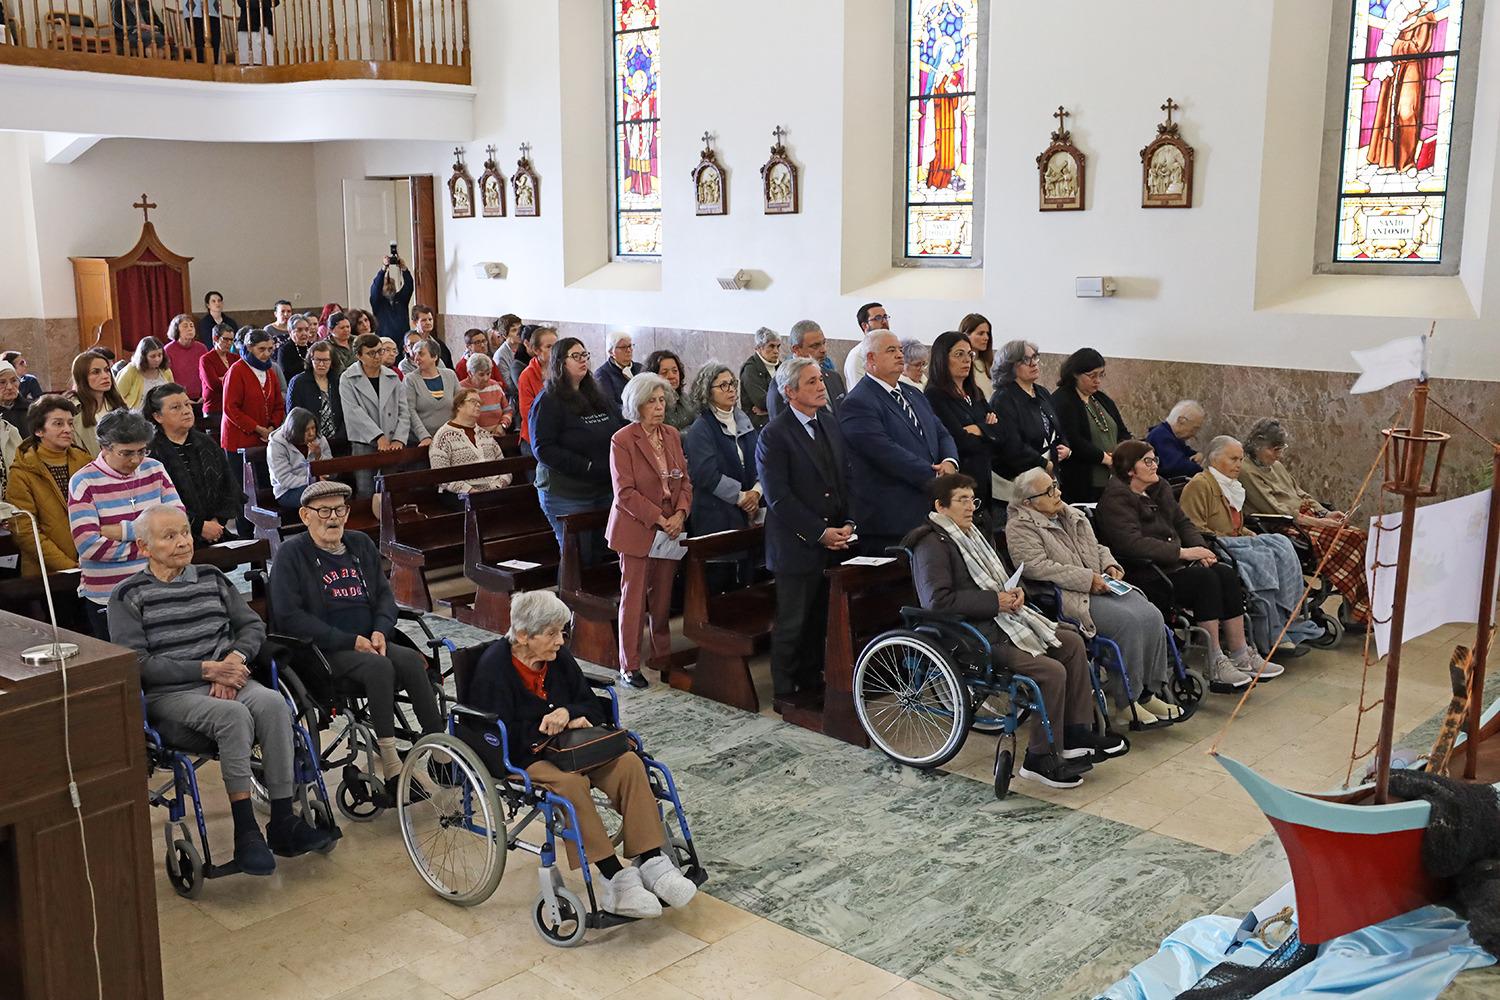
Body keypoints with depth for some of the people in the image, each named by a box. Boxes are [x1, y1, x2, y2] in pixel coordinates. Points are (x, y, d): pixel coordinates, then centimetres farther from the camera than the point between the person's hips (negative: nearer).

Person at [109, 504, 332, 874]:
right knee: (234, 715, -35)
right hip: (168, 694, -4)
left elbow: (253, 625, 16)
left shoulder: (212, 578, 16)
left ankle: (282, 822, -27)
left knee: (272, 703, -29)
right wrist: (206, 669, -14)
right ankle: (245, 832, -29)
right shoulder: (128, 597, 2)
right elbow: (138, 664, -7)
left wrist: (234, 659, -6)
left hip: (227, 680, 4)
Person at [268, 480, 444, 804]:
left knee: (412, 661, -25)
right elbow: (288, 616, -11)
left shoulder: (361, 545, 16)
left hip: (369, 643, 5)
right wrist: (349, 641, -15)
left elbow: (385, 594, 19)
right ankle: (391, 770, -31)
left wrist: (380, 631, -4)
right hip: (321, 651, -5)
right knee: (379, 667, -33)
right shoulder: (291, 553, -2)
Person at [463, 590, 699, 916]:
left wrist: (567, 713, -14)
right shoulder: (494, 667, -15)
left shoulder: (558, 656, 4)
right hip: (520, 757, -7)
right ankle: (615, 877, -33)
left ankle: (651, 862, -22)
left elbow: (593, 709, 10)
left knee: (628, 763, -19)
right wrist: (558, 727, -16)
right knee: (571, 783, -37)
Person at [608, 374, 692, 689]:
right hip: (637, 530, -5)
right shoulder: (622, 440, -10)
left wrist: (679, 514, -7)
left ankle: (663, 655, 23)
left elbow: (685, 480, 10)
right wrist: (658, 519, -17)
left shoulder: (672, 435, 9)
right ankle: (629, 666, 7)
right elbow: (625, 492, -14)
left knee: (663, 598, 10)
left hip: (671, 529, 5)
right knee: (633, 599, 0)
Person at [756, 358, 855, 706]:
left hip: (832, 543, 6)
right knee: (792, 624, 3)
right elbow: (778, 498, -16)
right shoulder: (774, 435, -11)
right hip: (797, 546, -6)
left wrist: (848, 524, 0)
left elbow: (845, 479, 15)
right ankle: (784, 691, 16)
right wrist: (820, 533, -16)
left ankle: (812, 682, 27)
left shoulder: (831, 426, 12)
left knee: (818, 620, 13)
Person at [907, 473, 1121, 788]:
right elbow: (938, 600, -24)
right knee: (1051, 671, -20)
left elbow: (1001, 580, 27)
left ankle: (1075, 735, 9)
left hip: (1000, 618, 10)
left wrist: (1015, 592, 2)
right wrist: (995, 601, -20)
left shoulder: (974, 535, 18)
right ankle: (1040, 759, -8)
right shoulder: (932, 545, -13)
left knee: (1072, 643, 4)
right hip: (971, 633, -10)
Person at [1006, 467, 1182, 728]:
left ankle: (1150, 692, -6)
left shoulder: (1071, 515, 20)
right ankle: (1126, 701, -16)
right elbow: (1038, 567, -18)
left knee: (1152, 616, -13)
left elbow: (1097, 548, 29)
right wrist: (1086, 579, -19)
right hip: (1068, 597, -8)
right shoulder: (1020, 527, -6)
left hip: (1101, 586, 8)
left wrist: (1110, 565, 6)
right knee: (1127, 620, -27)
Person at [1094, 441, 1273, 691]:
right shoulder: (1116, 499, -12)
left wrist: (1200, 549, -1)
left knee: (1227, 575, -12)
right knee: (1205, 579, -27)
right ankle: (1214, 667, -23)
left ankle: (1240, 656, -8)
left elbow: (1182, 522, 20)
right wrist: (1182, 552, -22)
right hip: (1143, 574, -9)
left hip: (1171, 562, 9)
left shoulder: (1159, 487, 16)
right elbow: (1132, 543, -24)